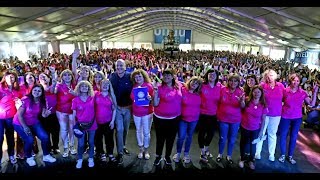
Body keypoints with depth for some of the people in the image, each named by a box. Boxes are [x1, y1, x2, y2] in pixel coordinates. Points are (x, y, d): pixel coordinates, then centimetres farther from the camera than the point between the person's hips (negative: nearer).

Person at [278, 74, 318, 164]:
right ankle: (283, 155, 25)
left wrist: (315, 92, -15)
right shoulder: (285, 91, -11)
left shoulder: (303, 93, -6)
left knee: (294, 137, 12)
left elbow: (312, 104, -8)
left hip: (297, 118, 2)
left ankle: (290, 156, 28)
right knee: (283, 135, 7)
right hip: (285, 117, -2)